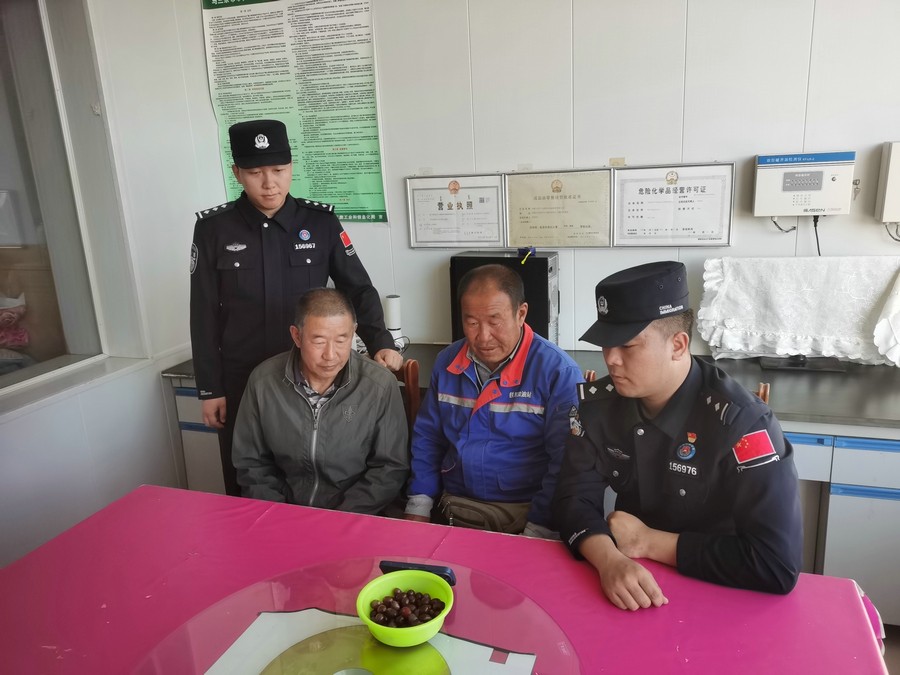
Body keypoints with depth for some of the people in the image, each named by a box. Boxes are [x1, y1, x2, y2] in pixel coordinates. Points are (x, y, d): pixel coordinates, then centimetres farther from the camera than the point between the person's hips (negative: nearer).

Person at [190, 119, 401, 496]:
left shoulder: (321, 222, -1)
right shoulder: (213, 229, -2)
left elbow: (358, 289, 4)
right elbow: (204, 316, 1)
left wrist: (380, 343, -11)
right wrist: (209, 389, 0)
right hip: (241, 382, 1)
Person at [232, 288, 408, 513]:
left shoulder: (381, 386, -11)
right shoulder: (263, 381, -5)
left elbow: (391, 467, -5)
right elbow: (251, 462, 4)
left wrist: (342, 518, -12)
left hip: (354, 518, -2)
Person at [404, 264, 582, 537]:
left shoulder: (558, 372, -12)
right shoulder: (447, 362, 5)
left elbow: (565, 463, -13)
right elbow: (427, 438, 13)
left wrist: (537, 531, -17)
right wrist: (418, 506, 4)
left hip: (525, 513, -3)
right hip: (456, 508, 4)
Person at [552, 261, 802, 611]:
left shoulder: (741, 422, -21)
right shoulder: (600, 403, -6)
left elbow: (779, 565, -23)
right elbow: (575, 498, -6)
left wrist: (648, 542, -18)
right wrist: (610, 560, -26)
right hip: (630, 587, 3)